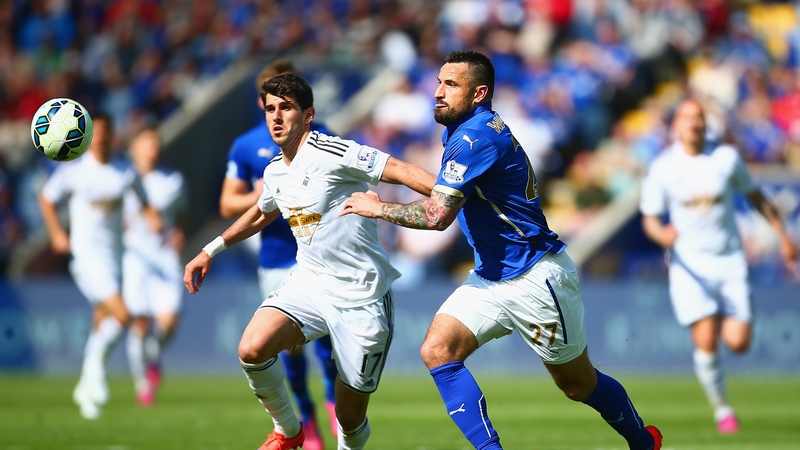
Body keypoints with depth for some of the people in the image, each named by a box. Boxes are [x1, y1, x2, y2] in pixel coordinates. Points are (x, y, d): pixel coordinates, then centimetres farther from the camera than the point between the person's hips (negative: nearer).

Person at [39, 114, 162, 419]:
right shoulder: (72, 171, -5)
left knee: (102, 325, 8)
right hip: (87, 254, -5)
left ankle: (86, 387, 21)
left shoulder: (126, 173, 5)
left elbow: (144, 204, 19)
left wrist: (153, 219, -2)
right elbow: (46, 199, 10)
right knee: (121, 316, -20)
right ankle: (95, 363, 1)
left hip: (114, 255, 5)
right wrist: (56, 233, 0)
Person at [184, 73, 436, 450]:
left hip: (361, 297, -6)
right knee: (252, 349, -21)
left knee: (350, 419, -2)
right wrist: (211, 250, 35)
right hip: (309, 283, 6)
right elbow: (261, 214, 31)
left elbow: (398, 170, -21)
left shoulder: (331, 153, -14)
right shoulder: (274, 172, 9)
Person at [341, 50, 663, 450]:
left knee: (577, 383, 6)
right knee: (437, 350, -11)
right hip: (491, 277, 9)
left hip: (534, 278, -9)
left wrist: (377, 208, -15)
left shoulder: (477, 136, -23)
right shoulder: (461, 132, 8)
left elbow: (437, 215, -28)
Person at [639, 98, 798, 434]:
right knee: (706, 341, -15)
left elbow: (755, 196, 13)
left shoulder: (726, 158, -1)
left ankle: (725, 321, 30)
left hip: (729, 260, 1)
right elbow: (649, 219, 0)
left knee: (738, 342, -8)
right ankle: (722, 409, 6)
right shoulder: (662, 168, -4)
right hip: (689, 263, -1)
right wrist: (662, 234, -24)